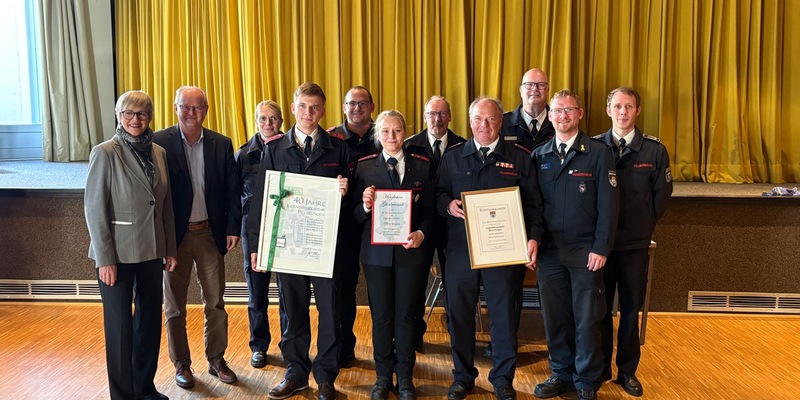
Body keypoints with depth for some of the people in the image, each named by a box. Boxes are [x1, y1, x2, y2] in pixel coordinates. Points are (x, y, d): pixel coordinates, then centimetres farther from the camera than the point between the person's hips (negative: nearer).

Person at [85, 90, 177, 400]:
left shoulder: (158, 152, 6)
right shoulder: (105, 153, -9)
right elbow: (94, 208, -11)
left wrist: (170, 249, 9)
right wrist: (104, 259, -13)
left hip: (152, 251, 5)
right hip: (119, 253, -5)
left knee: (150, 320, 13)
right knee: (120, 325, 6)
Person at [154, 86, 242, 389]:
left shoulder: (221, 144, 2)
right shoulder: (159, 142, -7)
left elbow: (232, 190, 4)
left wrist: (233, 228, -3)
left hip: (211, 233, 2)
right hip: (174, 235, -2)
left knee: (215, 302, 12)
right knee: (174, 305, 11)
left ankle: (216, 359, 28)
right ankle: (182, 364, 27)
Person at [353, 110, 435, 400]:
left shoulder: (422, 165, 2)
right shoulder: (364, 166, 1)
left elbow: (430, 210, 1)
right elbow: (355, 215, -1)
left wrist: (421, 233, -16)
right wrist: (365, 206, -22)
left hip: (411, 250, 0)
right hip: (376, 252, 0)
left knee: (406, 315, 9)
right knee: (381, 316, 9)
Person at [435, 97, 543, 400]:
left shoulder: (519, 157, 3)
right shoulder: (452, 157, 8)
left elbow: (533, 204, 2)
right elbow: (438, 195, 10)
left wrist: (533, 238, -9)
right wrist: (448, 204, -12)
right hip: (460, 250, 2)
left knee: (505, 315, 7)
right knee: (459, 314, 9)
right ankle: (463, 375, 27)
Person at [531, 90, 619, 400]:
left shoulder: (598, 152, -2)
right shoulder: (539, 156, 7)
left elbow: (608, 204, -6)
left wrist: (601, 248, -11)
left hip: (585, 252, -3)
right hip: (549, 251, 3)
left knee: (587, 319, 6)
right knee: (554, 317, 10)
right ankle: (561, 374, 27)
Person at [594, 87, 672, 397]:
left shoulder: (654, 150, -1)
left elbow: (662, 194, 3)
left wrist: (644, 226, 2)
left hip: (635, 244, 0)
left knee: (631, 308, 10)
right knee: (600, 307, 8)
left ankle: (627, 370, 23)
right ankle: (600, 367, 23)